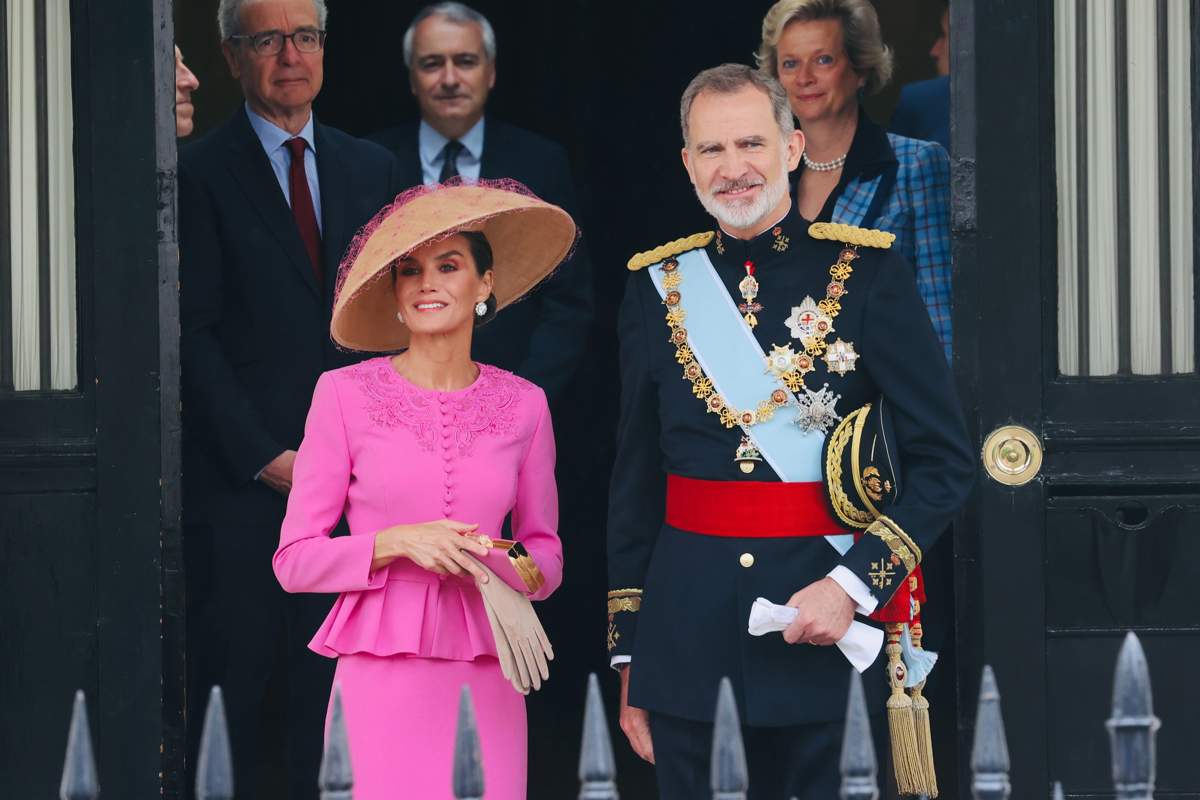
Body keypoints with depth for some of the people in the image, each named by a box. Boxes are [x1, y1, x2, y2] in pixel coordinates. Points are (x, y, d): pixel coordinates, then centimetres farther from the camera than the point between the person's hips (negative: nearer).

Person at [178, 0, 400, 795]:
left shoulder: (369, 168, 14)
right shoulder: (201, 173, -3)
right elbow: (194, 333, -7)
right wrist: (265, 457, -12)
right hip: (239, 483, -4)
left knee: (333, 679, 4)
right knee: (235, 675, 0)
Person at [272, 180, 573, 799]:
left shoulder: (523, 405, 7)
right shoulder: (345, 394, 0)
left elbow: (547, 560, 13)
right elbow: (294, 560, 0)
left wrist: (491, 559, -8)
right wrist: (397, 543, -14)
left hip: (483, 682, 2)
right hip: (381, 675, -2)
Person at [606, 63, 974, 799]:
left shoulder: (868, 272, -3)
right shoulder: (657, 284, 6)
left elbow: (946, 462, -3)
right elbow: (635, 481, 11)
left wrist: (852, 586, -14)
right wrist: (627, 657, 9)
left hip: (821, 632, -2)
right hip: (685, 638, 2)